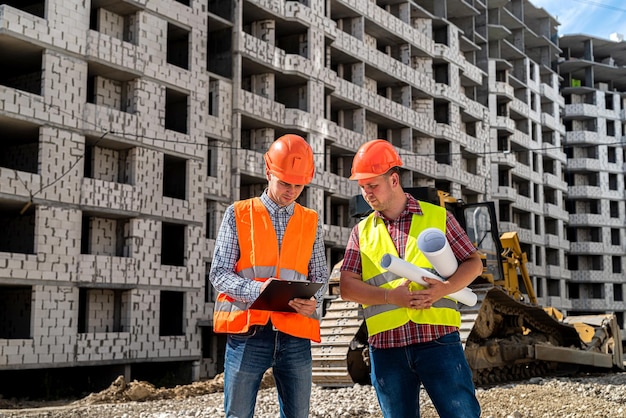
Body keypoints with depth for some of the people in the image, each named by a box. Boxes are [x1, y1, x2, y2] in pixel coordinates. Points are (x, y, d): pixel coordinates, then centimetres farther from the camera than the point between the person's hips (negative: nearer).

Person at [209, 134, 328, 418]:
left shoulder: (311, 222, 12)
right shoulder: (238, 214, 5)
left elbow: (320, 277, 13)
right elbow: (219, 273, 0)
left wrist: (312, 300, -11)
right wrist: (256, 290, -19)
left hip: (295, 335, 2)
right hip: (248, 332, -2)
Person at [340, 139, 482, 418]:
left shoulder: (438, 217, 7)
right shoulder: (362, 231, 12)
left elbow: (473, 263, 6)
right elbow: (346, 286, 3)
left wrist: (444, 288, -13)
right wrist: (390, 295, -13)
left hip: (438, 338, -2)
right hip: (385, 346, 3)